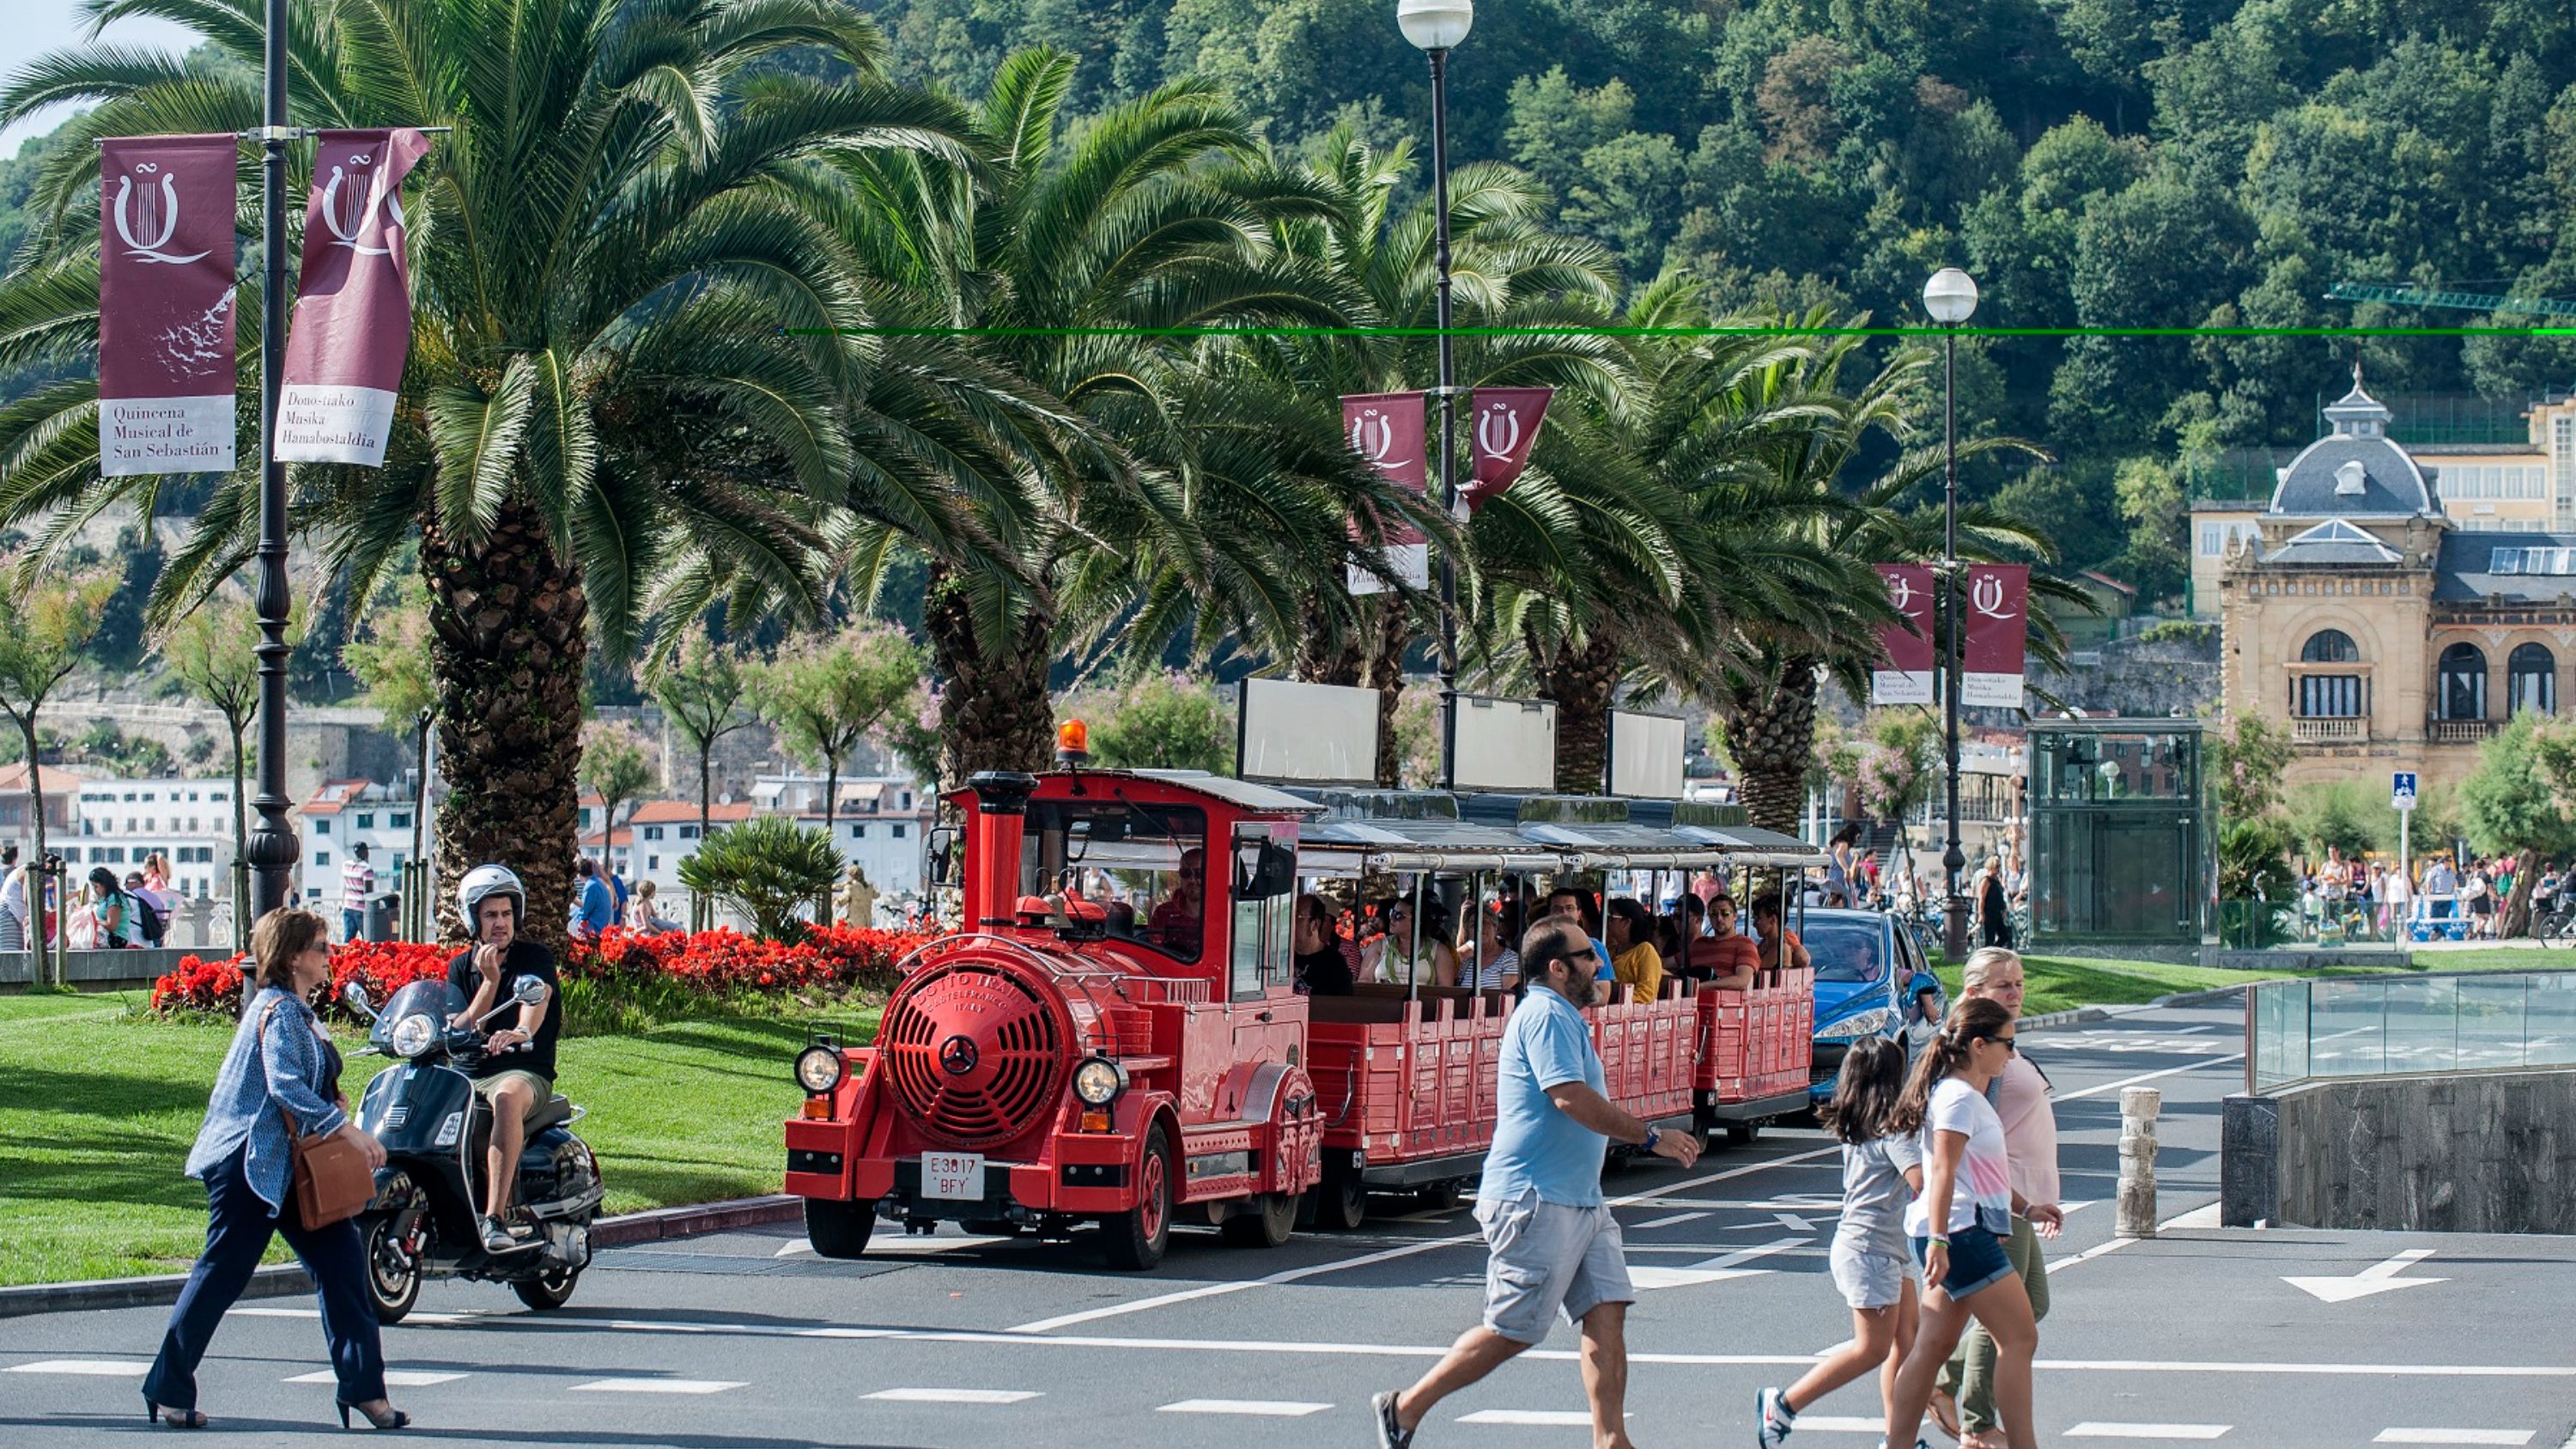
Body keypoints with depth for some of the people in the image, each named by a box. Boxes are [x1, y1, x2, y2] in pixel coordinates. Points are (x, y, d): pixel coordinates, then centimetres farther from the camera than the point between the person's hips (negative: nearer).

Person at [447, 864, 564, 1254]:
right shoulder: (461, 967, 15)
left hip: (525, 1072, -5)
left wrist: (521, 1032, -43)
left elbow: (535, 1001, -20)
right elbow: (459, 1031, 3)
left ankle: (494, 1218, -48)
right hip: (468, 1075, 5)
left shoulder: (535, 957, 3)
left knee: (508, 1097, -40)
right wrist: (490, 981, -9)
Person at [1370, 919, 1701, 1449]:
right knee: (1512, 1331, -5)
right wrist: (1651, 1138, -21)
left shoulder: (1562, 1018, 19)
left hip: (1580, 1201, 10)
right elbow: (1571, 1098, -25)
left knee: (1607, 1312, 0)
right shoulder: (1546, 1015, -14)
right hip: (1534, 1200, -10)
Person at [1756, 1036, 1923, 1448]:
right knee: (1873, 1348, -5)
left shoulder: (1854, 1127, 9)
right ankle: (1782, 1404, -2)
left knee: (1906, 1338, 9)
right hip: (1870, 1248, -9)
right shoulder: (1892, 1128, -16)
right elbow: (1921, 1179, -27)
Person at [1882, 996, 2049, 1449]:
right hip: (1960, 1233, -10)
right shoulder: (1959, 1098, -13)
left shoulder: (1970, 1096, 19)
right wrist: (1938, 1240, -27)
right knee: (2019, 1338, -8)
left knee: (1934, 1346, 7)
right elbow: (1942, 1171, -21)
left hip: (1971, 1234, 10)